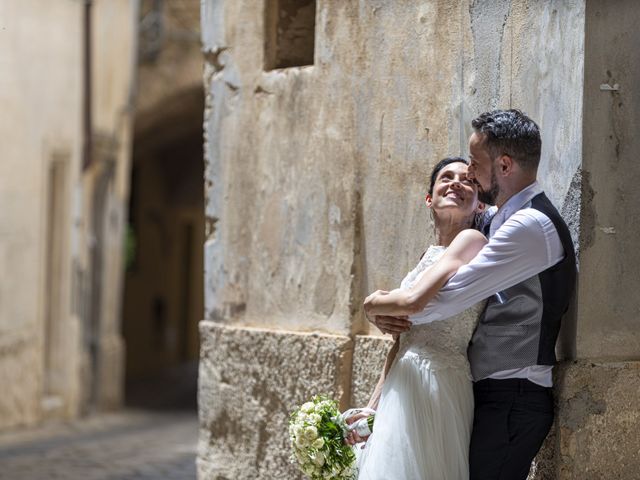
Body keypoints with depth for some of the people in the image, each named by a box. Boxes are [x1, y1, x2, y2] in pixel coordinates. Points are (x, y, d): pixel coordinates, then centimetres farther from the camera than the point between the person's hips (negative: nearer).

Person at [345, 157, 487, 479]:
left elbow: (413, 301, -23)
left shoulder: (471, 241, -9)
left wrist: (375, 304, -2)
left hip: (437, 389, -8)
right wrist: (372, 407, 14)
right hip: (404, 391, 8)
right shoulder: (430, 256, 16)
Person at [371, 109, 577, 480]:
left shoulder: (531, 226, -16)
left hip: (511, 401, -9)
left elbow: (448, 297, -21)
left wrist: (385, 310, -5)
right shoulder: (502, 221, 17)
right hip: (493, 394, 9)